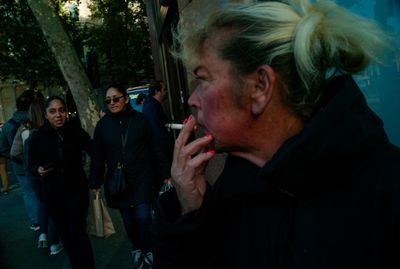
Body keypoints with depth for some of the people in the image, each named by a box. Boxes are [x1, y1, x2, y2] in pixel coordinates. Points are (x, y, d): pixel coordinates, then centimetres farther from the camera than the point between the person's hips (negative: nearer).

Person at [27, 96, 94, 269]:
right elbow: (31, 165, 3)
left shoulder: (76, 131, -11)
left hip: (77, 189, -2)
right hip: (52, 193, 2)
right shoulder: (37, 136, -7)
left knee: (78, 233, -4)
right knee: (65, 234, 15)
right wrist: (39, 170, -20)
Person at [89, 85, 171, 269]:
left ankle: (148, 251, 18)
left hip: (141, 179, -2)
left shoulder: (140, 119, -5)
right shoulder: (102, 125, -1)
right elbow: (97, 157, 3)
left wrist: (165, 174, 1)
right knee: (128, 219, 10)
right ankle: (136, 250, 33)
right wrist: (95, 183, 5)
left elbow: (155, 149, -1)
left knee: (143, 217, -7)